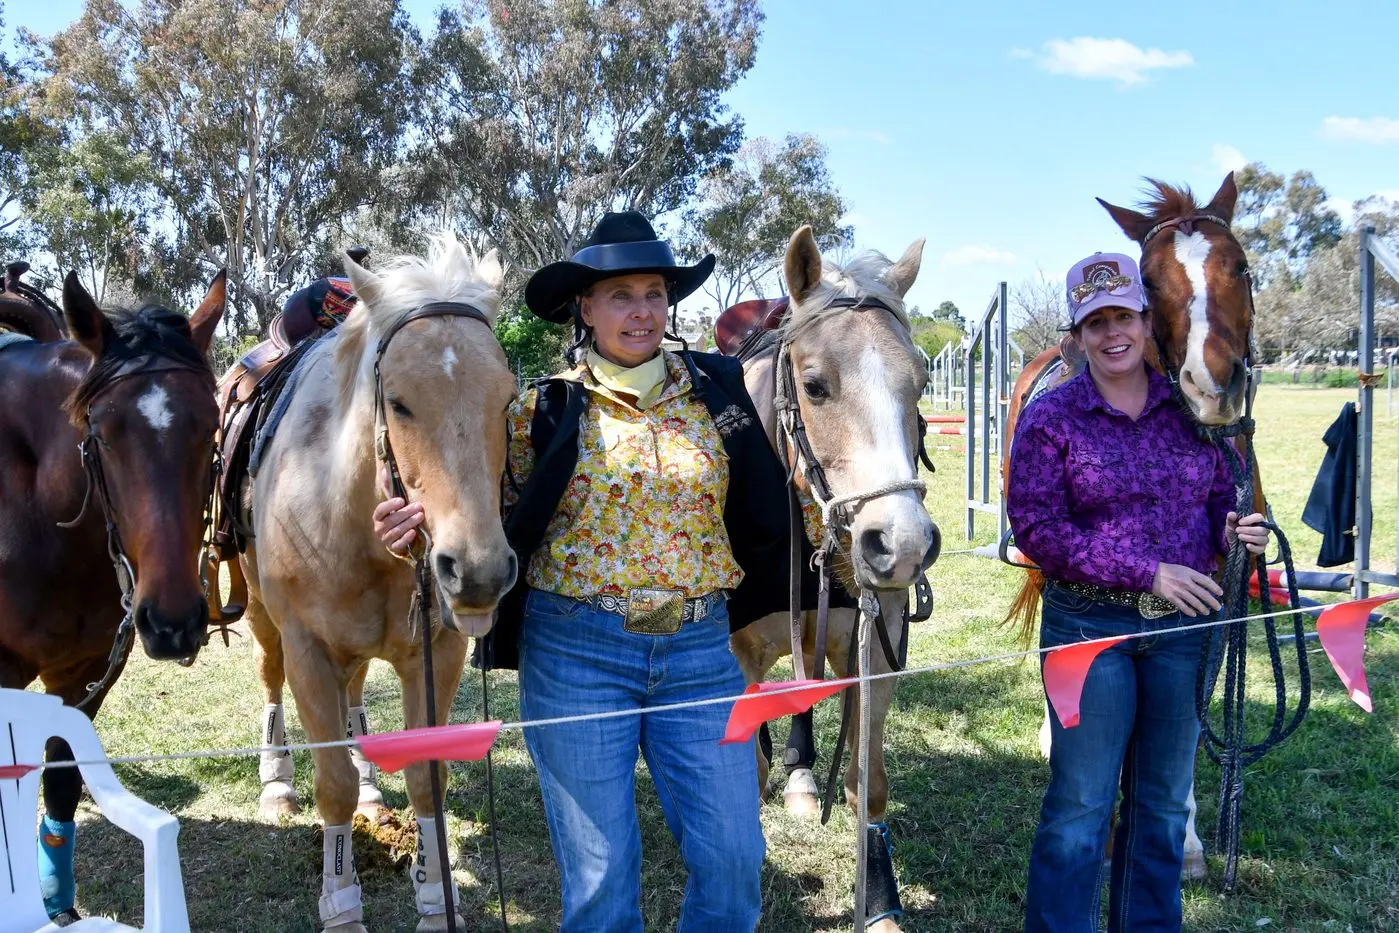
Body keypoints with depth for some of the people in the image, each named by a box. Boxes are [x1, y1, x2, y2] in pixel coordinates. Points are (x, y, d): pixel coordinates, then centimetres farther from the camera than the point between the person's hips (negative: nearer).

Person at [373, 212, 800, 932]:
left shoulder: (719, 391, 5)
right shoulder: (545, 410, 0)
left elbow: (768, 510, 13)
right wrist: (422, 526, -16)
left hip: (700, 650, 2)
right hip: (576, 652, -1)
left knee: (733, 861, 5)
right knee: (600, 874, 7)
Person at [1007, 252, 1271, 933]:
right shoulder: (1050, 417, -6)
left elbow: (1222, 497, 14)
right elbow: (1035, 527, -13)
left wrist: (1235, 532, -11)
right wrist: (1147, 572, -19)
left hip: (1184, 622, 4)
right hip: (1089, 626, -4)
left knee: (1164, 802, 16)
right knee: (1081, 805, 2)